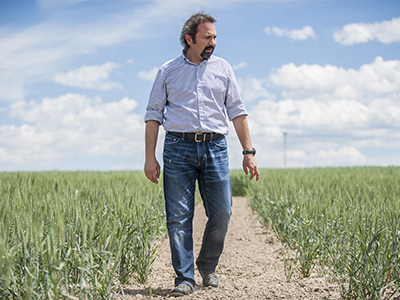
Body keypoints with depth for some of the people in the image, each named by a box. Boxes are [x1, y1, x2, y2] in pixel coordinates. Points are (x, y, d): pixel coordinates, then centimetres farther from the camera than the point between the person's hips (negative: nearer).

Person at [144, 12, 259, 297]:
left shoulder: (223, 68, 13)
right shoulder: (168, 71, 9)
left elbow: (237, 111, 12)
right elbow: (153, 114, 8)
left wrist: (249, 151, 4)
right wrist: (150, 157, 0)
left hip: (215, 148, 2)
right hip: (179, 147, -1)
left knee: (221, 213, -1)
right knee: (179, 217, -4)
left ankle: (208, 266, 22)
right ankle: (185, 277, 6)